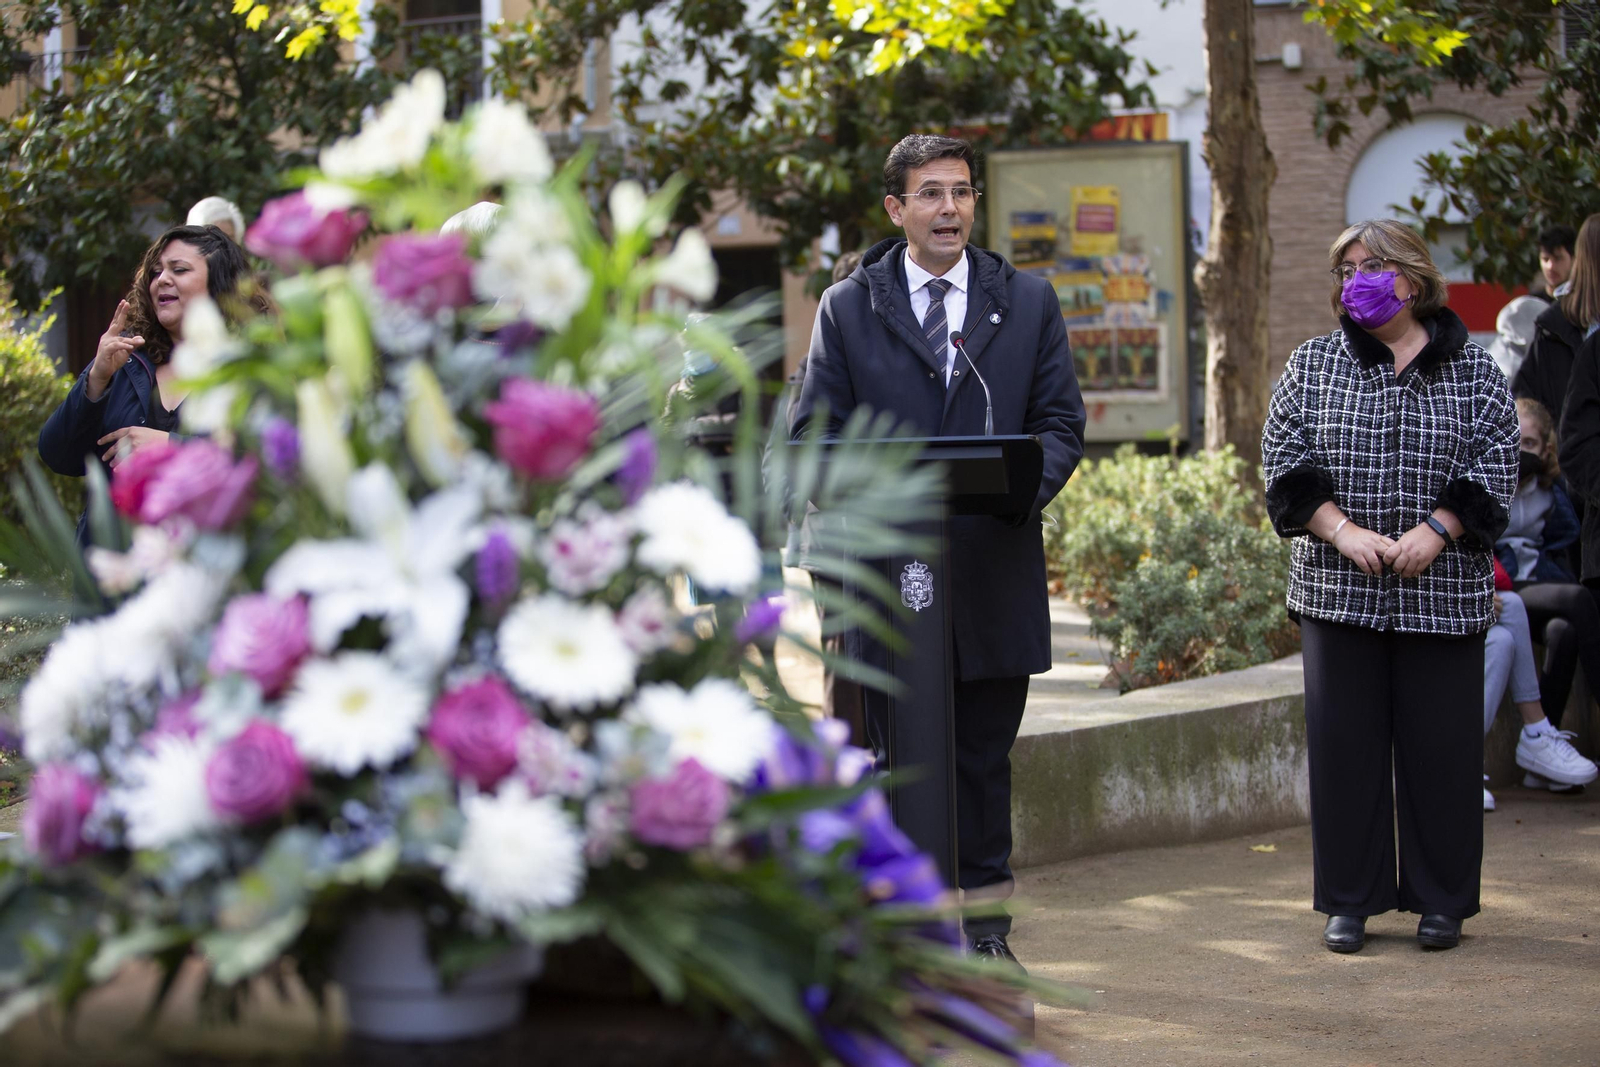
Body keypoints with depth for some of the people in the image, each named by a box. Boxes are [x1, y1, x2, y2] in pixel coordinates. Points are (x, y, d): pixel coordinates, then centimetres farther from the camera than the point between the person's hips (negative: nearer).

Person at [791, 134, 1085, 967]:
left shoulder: (1028, 303, 10)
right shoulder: (847, 308, 7)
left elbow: (1061, 421, 8)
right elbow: (815, 432, 4)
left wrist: (1026, 484, -14)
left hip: (995, 573, 1)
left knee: (984, 756, 8)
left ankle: (985, 922, 17)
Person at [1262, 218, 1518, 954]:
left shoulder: (1473, 369, 6)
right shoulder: (1313, 365, 9)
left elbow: (1496, 462, 0)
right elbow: (1283, 455, 1)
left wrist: (1435, 532, -13)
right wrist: (1341, 529, -12)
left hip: (1442, 593, -1)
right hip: (1339, 590, 1)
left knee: (1441, 745, 1)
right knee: (1345, 742, 2)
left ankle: (1441, 898, 13)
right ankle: (1349, 900, 11)